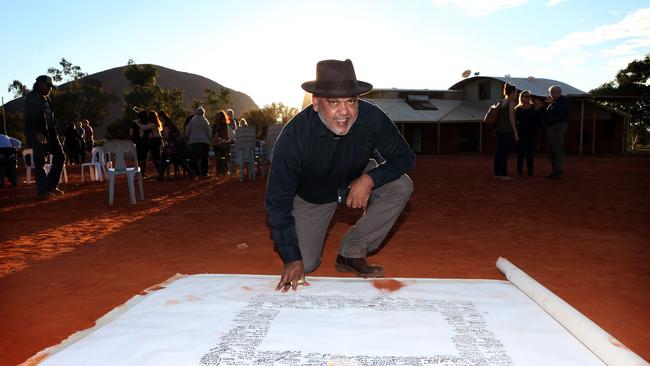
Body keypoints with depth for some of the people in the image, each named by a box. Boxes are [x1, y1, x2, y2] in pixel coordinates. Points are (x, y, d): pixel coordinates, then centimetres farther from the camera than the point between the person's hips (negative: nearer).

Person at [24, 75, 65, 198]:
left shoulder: (46, 98, 17)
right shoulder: (31, 97, -6)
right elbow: (29, 118, -14)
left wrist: (54, 132, 11)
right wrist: (37, 133, -23)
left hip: (49, 132, 8)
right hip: (37, 134, -8)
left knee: (60, 156, 4)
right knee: (40, 162, -3)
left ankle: (51, 186, 13)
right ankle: (42, 191, 4)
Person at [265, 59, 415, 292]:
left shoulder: (372, 118, -29)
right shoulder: (294, 136, -34)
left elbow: (404, 157, -14)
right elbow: (278, 201, -28)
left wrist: (369, 179, -33)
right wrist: (292, 259, -32)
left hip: (356, 181, 3)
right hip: (311, 194, -2)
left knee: (401, 186, -23)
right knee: (305, 264, -9)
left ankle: (352, 253, -10)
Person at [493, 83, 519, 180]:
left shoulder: (501, 102, 13)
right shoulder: (511, 102, -7)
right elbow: (511, 118, -13)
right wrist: (515, 133, -11)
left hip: (499, 130, 7)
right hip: (507, 131, -7)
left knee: (499, 152, 9)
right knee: (505, 153, -5)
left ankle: (497, 173, 12)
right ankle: (503, 175, -4)